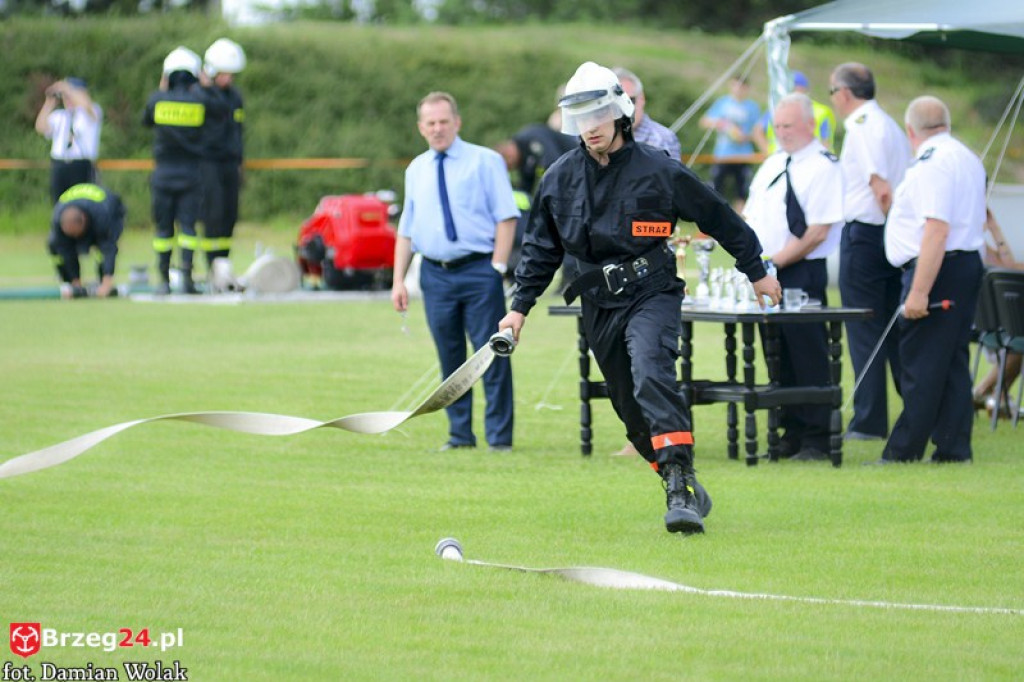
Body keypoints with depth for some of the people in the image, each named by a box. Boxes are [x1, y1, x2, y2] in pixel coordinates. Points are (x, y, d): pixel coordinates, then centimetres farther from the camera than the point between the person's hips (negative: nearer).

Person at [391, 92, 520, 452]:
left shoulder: (485, 161, 0)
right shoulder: (416, 170, 13)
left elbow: (506, 217, -4)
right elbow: (406, 230, 16)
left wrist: (498, 266, -12)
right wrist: (399, 280, 8)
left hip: (479, 270, -4)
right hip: (435, 274, 4)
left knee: (492, 354, -5)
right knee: (450, 359, 9)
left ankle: (499, 436, 1)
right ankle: (460, 434, 17)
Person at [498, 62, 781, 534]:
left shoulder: (659, 170, -5)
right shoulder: (560, 179, 6)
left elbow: (719, 219, 5)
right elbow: (541, 248, 17)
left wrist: (756, 272, 12)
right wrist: (520, 306, 12)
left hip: (651, 293, -5)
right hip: (599, 304, 5)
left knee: (651, 375, -28)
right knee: (631, 410, 6)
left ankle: (680, 485, -33)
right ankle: (684, 490, 19)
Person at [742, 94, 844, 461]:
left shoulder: (823, 167, -8)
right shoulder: (773, 164, 17)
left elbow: (818, 231, -15)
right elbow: (750, 216, 22)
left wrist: (775, 261, -14)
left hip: (800, 274, -8)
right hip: (765, 275, 8)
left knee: (808, 357, -5)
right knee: (779, 357, 10)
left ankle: (816, 440, -1)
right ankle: (791, 434, 17)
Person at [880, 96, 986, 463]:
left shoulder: (931, 163, -16)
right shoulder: (968, 158, 17)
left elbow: (937, 230, -24)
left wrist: (919, 292, -25)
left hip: (936, 268, -10)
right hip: (968, 264, 10)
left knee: (921, 366, -7)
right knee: (954, 362, 11)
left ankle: (903, 453, -4)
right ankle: (954, 449, 11)